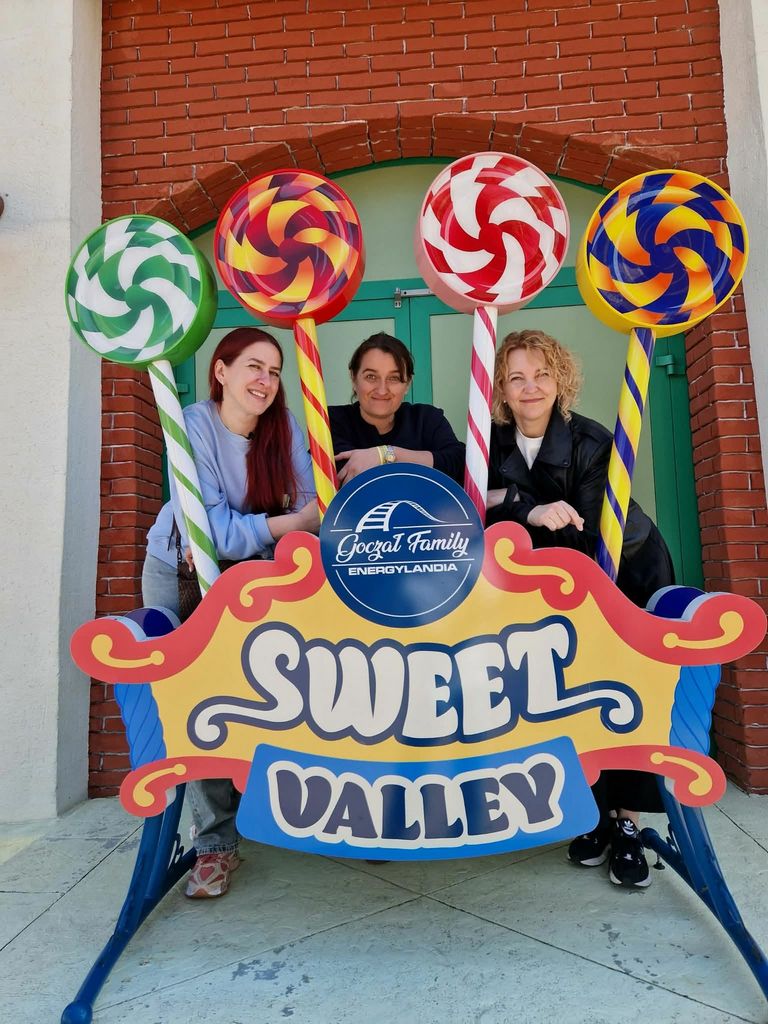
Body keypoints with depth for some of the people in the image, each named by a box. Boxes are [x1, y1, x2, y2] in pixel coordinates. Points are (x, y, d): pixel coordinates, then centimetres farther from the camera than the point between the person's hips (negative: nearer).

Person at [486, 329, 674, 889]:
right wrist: (537, 514, -29)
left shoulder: (593, 442, -22)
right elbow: (490, 523, -12)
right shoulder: (496, 444, -8)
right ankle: (594, 813, 11)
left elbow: (587, 539, -27)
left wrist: (516, 502, -31)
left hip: (629, 572, -3)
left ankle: (627, 823, 1)